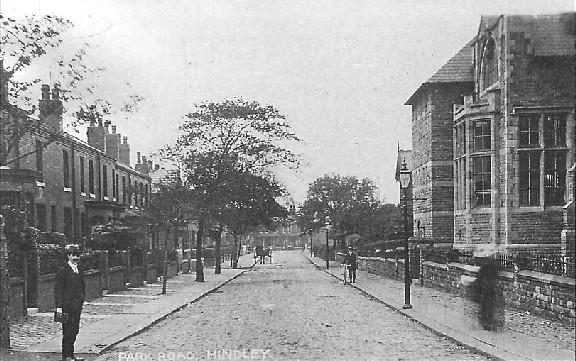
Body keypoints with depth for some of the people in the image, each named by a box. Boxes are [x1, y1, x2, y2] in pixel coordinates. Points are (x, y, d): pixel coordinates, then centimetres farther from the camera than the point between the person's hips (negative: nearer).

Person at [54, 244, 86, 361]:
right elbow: (58, 290, -11)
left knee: (75, 330, 9)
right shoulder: (63, 271, -8)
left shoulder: (79, 271, 14)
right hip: (67, 305, -7)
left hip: (77, 305, 7)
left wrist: (82, 299, 14)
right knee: (67, 331, -5)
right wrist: (59, 306, -17)